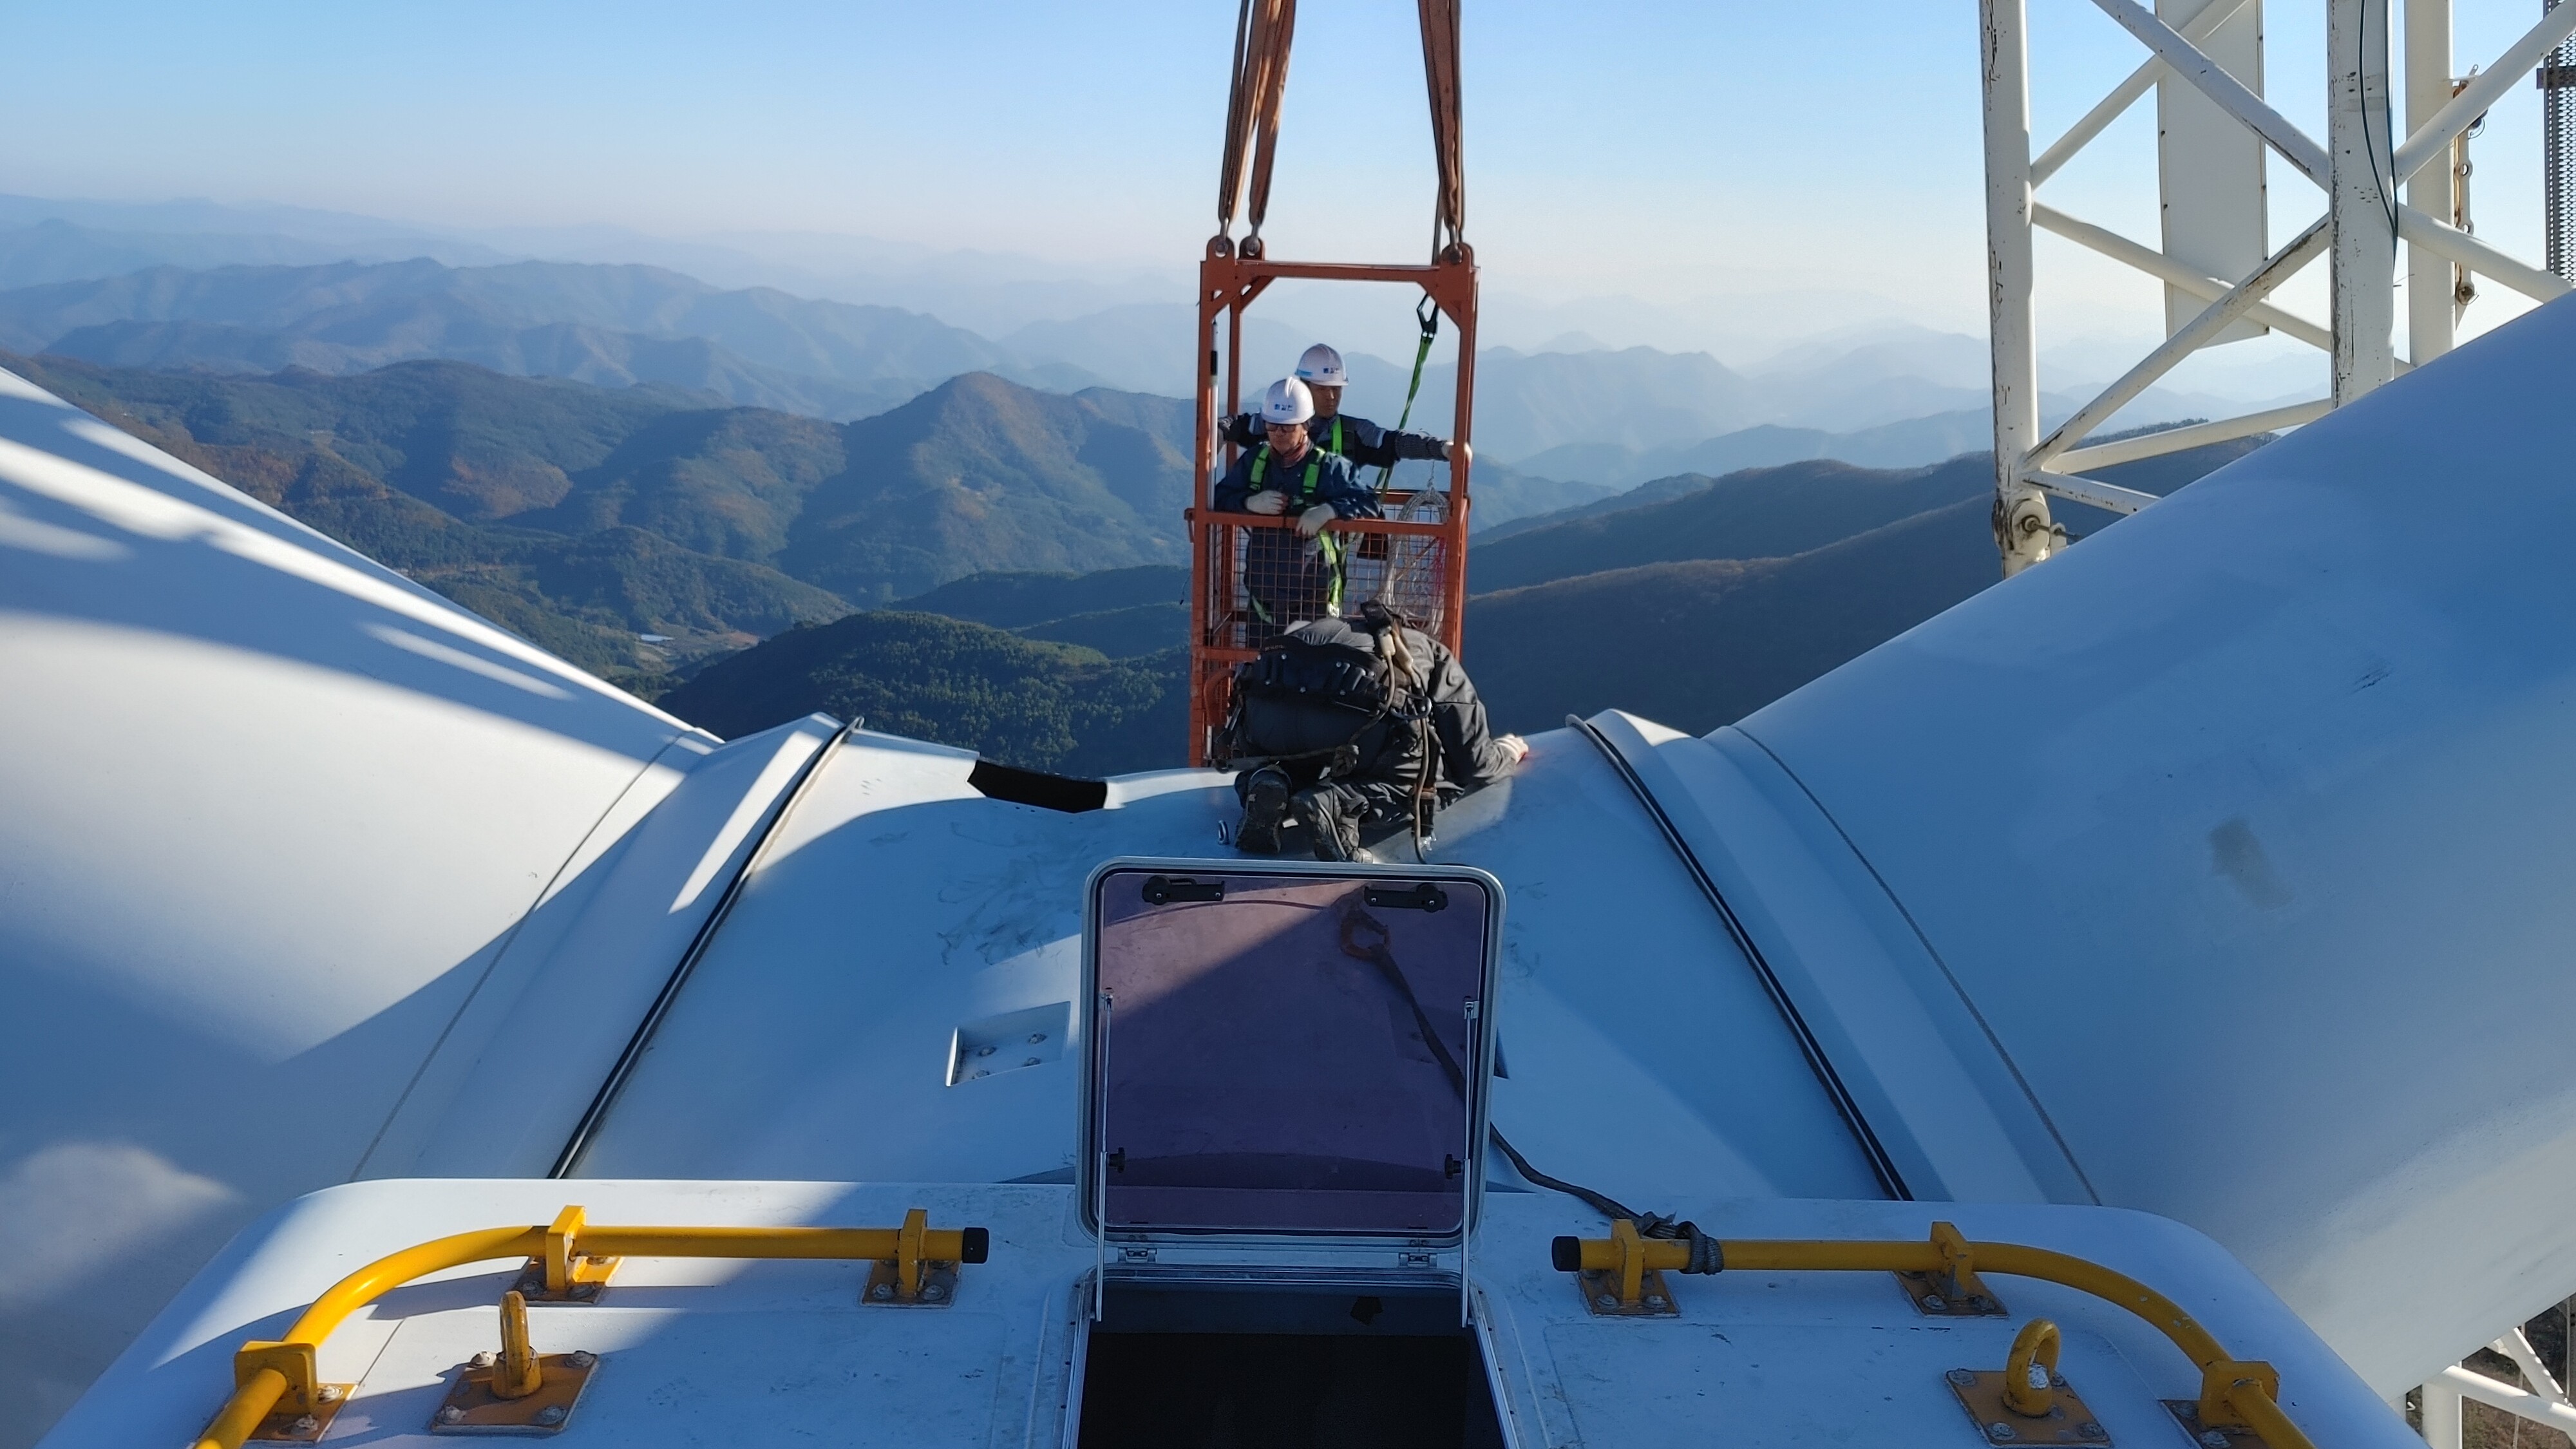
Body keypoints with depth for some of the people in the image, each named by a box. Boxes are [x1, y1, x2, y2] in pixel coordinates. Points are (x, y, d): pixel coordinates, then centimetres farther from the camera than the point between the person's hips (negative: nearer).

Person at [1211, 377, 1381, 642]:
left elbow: (1368, 503, -13)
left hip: (1314, 595, -3)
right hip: (1264, 590, 4)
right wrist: (1251, 503, -15)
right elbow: (1218, 498, 6)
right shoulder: (1253, 461, 5)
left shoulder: (1329, 466, -7)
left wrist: (1329, 510, -31)